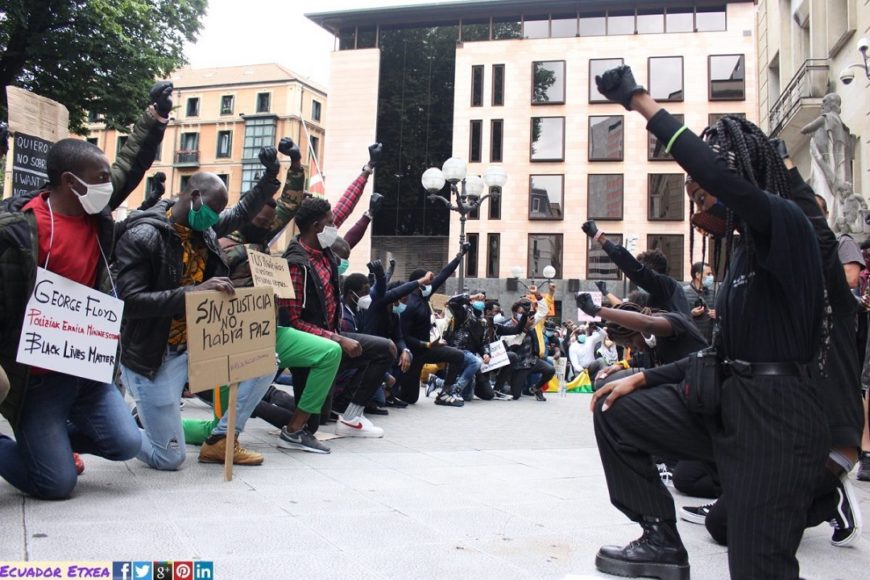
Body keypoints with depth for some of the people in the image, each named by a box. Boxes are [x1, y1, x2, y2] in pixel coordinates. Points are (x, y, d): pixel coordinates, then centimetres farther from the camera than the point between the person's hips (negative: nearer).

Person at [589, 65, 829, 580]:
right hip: (730, 406, 9)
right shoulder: (744, 249, 17)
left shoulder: (785, 224, -10)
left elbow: (721, 176, -33)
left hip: (777, 420, -9)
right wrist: (644, 379, 14)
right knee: (616, 412, 10)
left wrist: (642, 103, -24)